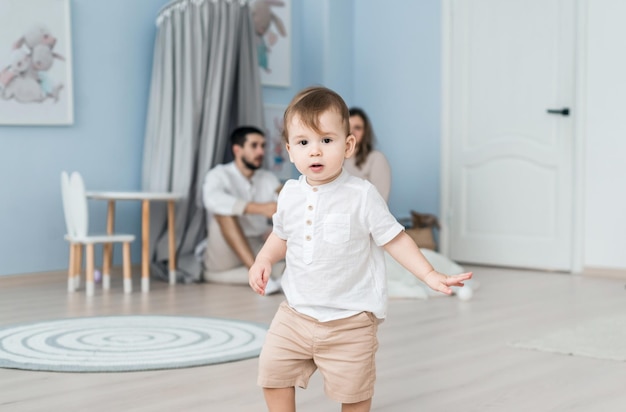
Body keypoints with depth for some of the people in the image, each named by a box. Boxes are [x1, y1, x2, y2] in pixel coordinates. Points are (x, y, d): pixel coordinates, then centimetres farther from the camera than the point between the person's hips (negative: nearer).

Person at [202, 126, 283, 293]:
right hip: (223, 258, -4)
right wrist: (260, 208, -40)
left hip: (256, 251, 4)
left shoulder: (269, 179, 8)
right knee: (224, 210, -29)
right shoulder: (219, 175, -7)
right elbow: (212, 200, -31)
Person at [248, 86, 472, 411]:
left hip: (349, 318, -4)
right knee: (273, 370, 4)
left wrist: (429, 275, -15)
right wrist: (263, 260, 1)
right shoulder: (290, 194, 1)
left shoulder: (361, 196, -13)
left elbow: (394, 239, -7)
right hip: (296, 313, 4)